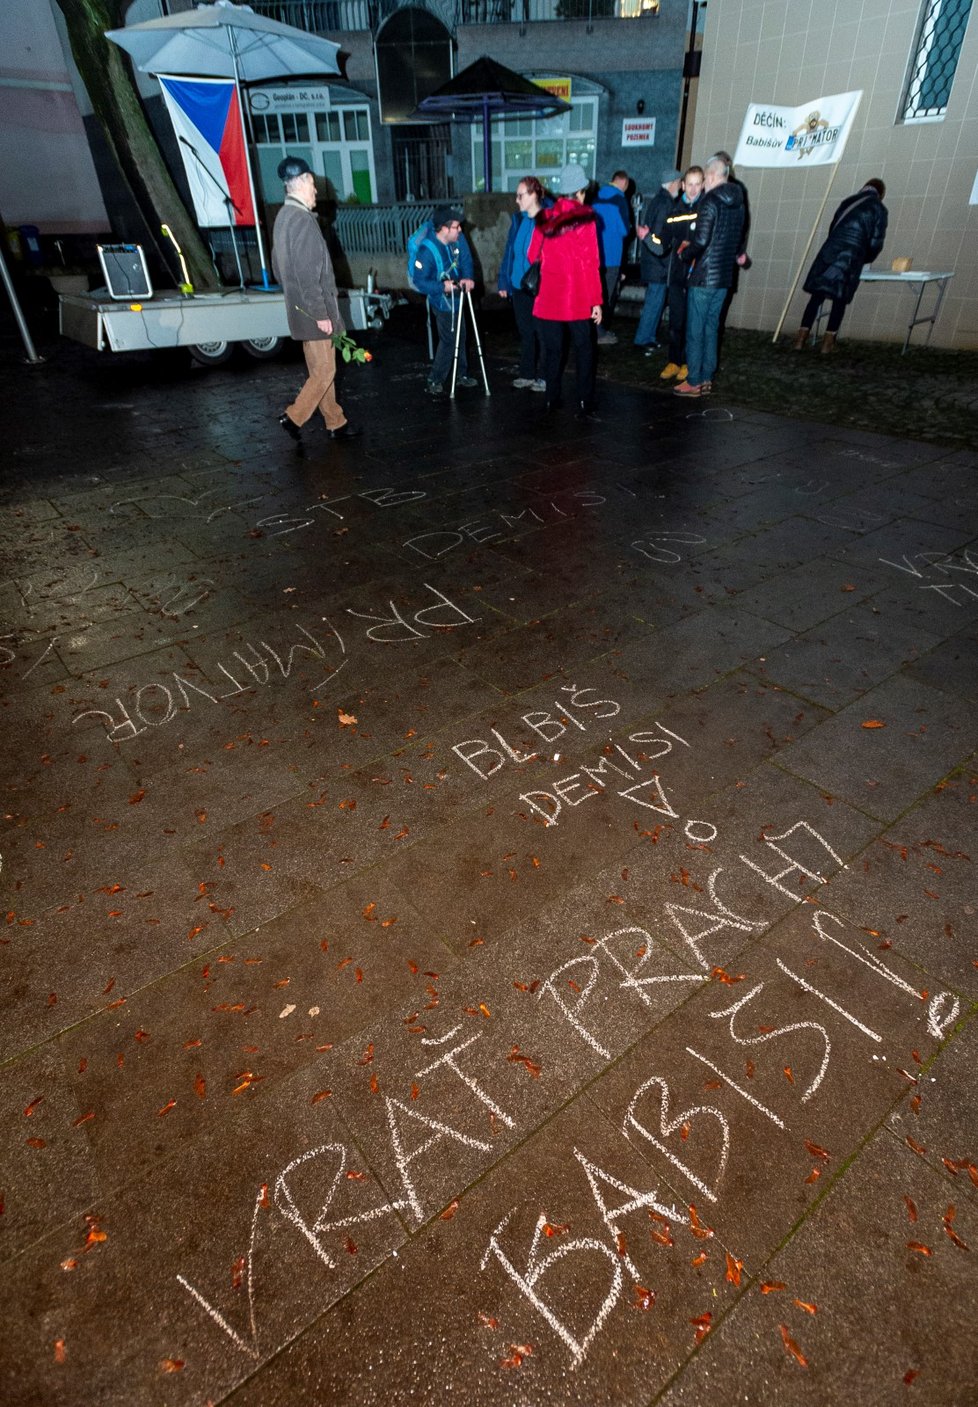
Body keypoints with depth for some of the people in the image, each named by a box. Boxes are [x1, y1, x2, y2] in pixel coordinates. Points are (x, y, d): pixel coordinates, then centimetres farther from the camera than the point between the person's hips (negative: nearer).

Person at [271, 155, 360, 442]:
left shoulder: (283, 217, 14)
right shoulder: (303, 219, -17)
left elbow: (278, 267, 20)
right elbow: (307, 273, -22)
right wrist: (321, 313, -20)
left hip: (300, 308, 10)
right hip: (314, 310, -10)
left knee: (320, 370, 12)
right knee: (325, 371, -3)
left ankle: (336, 423, 19)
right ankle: (294, 417, -1)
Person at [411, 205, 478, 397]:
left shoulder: (458, 239, -11)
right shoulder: (427, 250, -28)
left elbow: (466, 260, -2)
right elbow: (420, 281, -26)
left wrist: (468, 278, -22)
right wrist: (442, 286, -35)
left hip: (457, 297, 7)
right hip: (442, 301, -7)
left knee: (460, 338, 16)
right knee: (449, 340, -6)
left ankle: (461, 375, 32)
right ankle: (433, 382, 5)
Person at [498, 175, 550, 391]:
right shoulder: (518, 219, 8)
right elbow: (509, 251, 10)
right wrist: (504, 281, 5)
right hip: (519, 287, 6)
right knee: (525, 333, 13)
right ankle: (527, 374, 23)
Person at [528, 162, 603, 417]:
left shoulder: (545, 217, 4)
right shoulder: (585, 217, -6)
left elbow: (533, 255, 8)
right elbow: (591, 262, -8)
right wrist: (596, 300, -6)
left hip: (548, 298, 3)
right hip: (578, 299, -3)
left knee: (552, 349, 12)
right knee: (583, 349, 8)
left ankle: (552, 399, 15)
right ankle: (584, 401, 5)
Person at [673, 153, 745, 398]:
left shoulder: (710, 202, -12)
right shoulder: (737, 204, 13)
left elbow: (701, 240, -21)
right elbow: (738, 240, 19)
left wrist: (684, 255, -5)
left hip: (703, 277, -8)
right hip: (724, 277, 8)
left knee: (695, 330, -3)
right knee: (711, 328, 12)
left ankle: (694, 382, -2)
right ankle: (706, 379, 15)